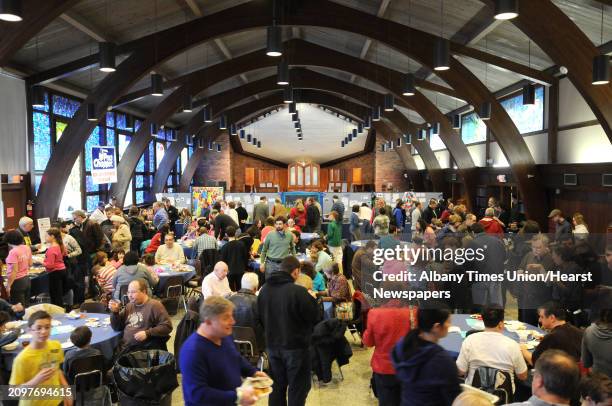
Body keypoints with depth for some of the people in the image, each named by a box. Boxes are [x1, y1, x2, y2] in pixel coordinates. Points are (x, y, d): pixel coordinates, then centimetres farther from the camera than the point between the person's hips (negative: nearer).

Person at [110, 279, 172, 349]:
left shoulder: (154, 305, -3)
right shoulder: (129, 306, 20)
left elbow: (167, 326, -9)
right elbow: (117, 327, 21)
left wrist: (147, 333, -17)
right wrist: (115, 312, 5)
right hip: (126, 348, 7)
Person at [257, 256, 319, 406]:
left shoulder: (264, 289, -2)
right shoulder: (298, 291, -22)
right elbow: (315, 317, -12)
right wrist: (311, 299, 4)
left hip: (272, 345, 6)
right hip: (296, 346, -6)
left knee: (277, 385, 18)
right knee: (298, 387, 9)